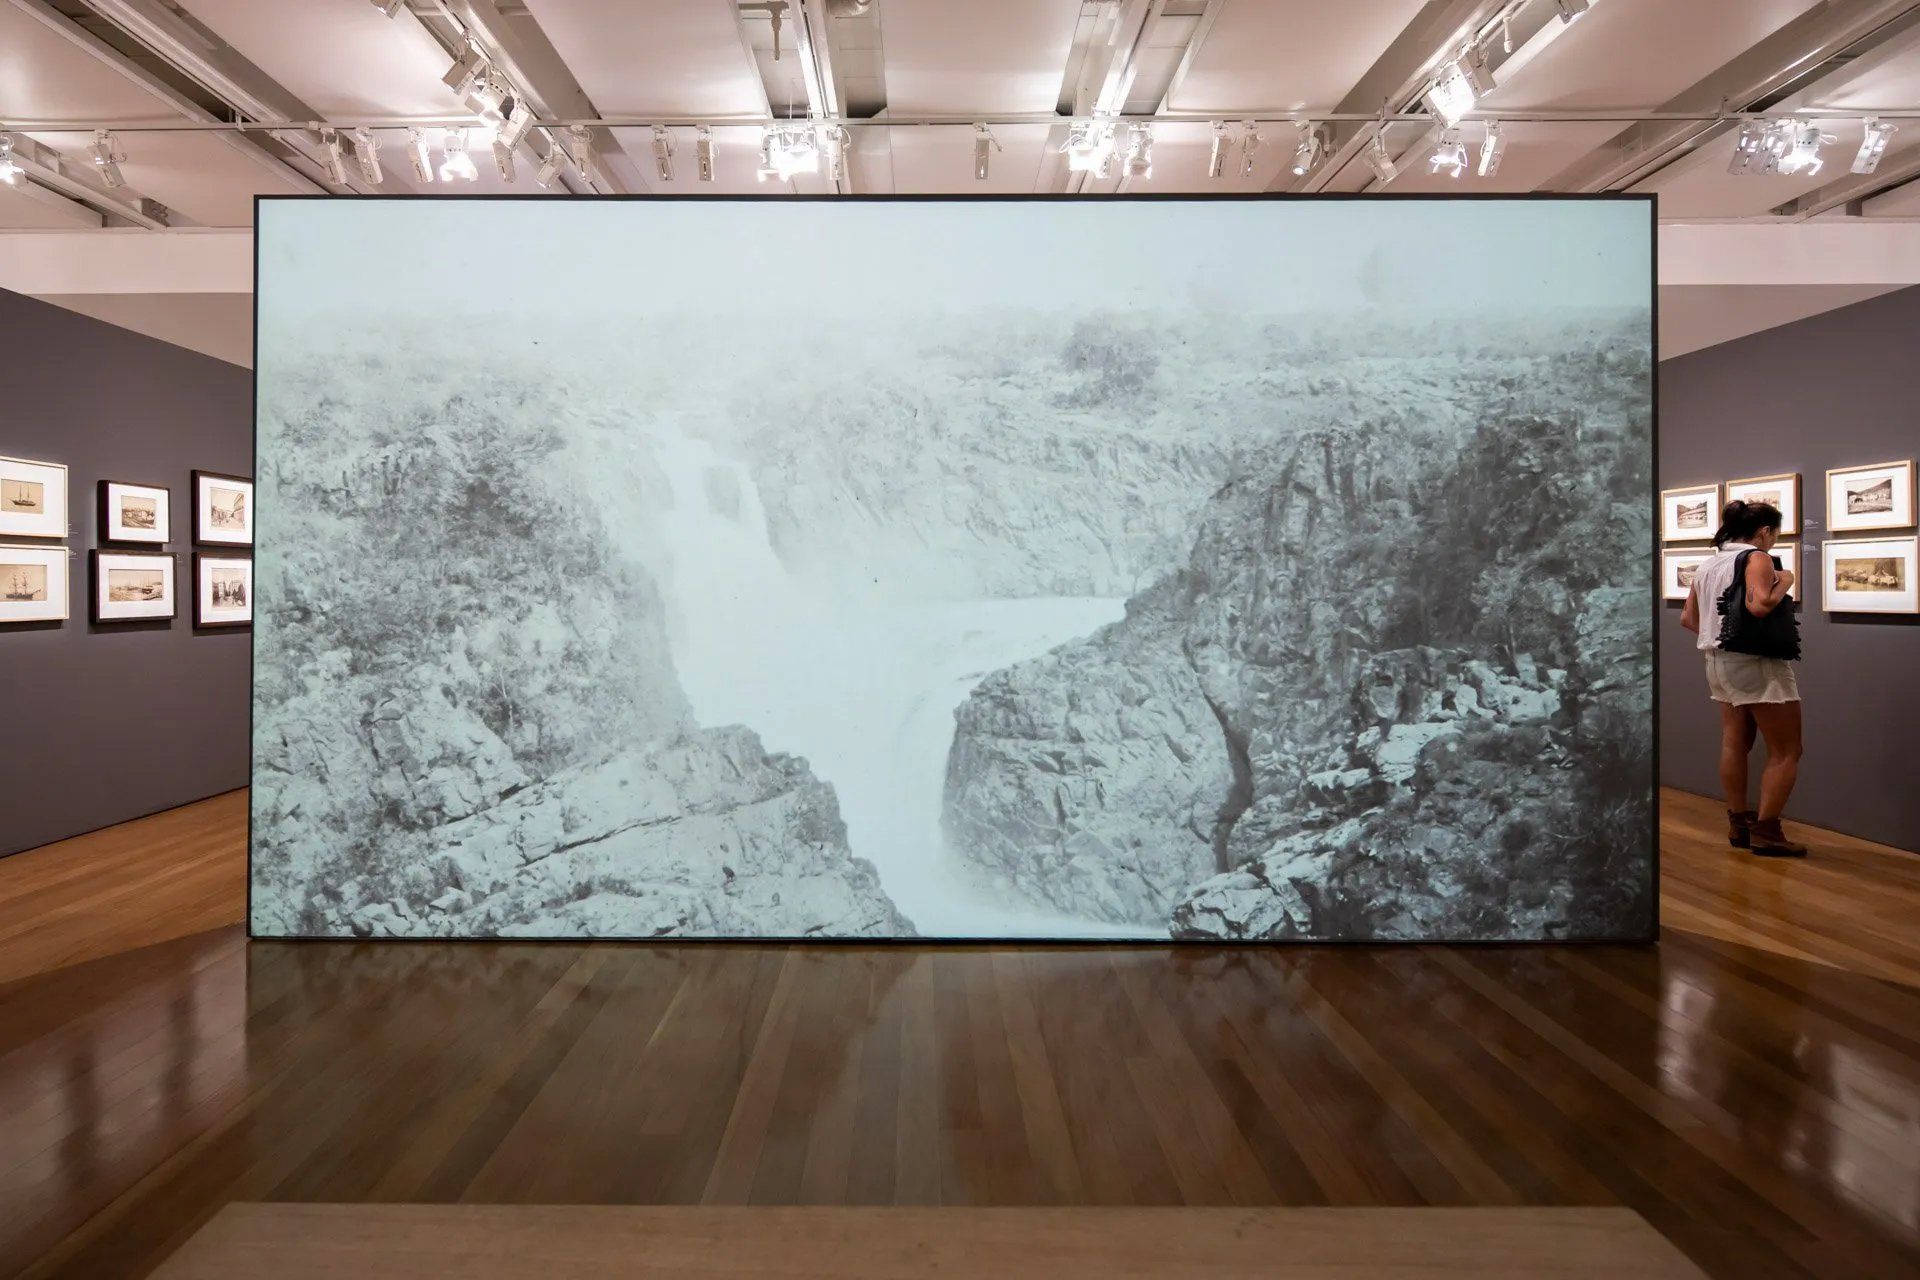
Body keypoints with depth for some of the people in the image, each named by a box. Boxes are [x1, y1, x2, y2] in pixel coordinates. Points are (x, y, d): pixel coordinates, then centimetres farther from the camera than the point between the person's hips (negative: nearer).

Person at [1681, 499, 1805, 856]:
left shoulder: (1707, 565, 13)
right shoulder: (1757, 558, -11)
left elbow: (1687, 618, 16)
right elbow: (1759, 606, -28)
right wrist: (1784, 583, -12)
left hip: (1720, 662, 8)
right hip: (1756, 662, -8)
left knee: (1734, 744, 13)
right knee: (1786, 751, 1)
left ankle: (1739, 824, 19)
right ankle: (1766, 831, 0)